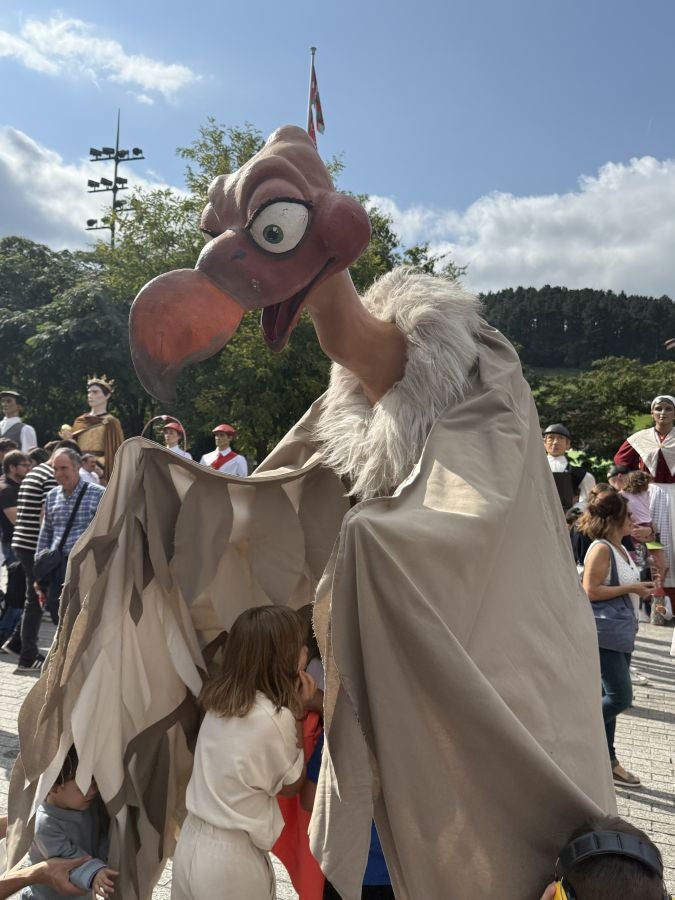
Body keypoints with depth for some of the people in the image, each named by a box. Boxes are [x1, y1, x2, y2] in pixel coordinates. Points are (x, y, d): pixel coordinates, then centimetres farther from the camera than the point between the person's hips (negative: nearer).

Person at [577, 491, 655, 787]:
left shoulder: (621, 549, 14)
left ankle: (608, 763, 22)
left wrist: (640, 589, 9)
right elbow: (591, 591, -21)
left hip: (621, 633, 9)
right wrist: (631, 589, -18)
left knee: (612, 698, 13)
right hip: (604, 632, -9)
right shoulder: (600, 549, -15)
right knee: (620, 697, -10)